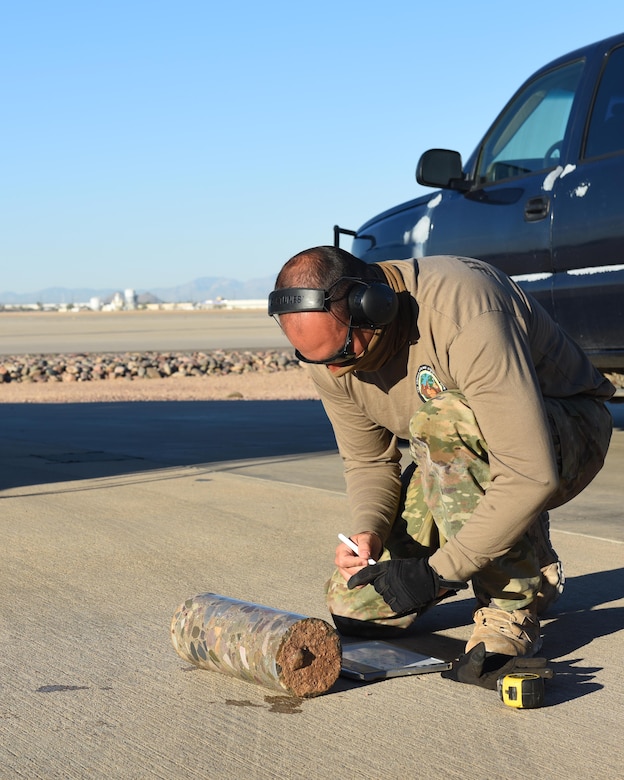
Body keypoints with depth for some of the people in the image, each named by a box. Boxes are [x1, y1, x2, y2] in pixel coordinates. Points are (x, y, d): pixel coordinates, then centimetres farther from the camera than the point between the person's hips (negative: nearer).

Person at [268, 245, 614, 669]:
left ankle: (512, 605, -22)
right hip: (458, 452, 7)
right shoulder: (328, 342, -14)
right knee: (353, 609, -6)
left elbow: (532, 474, -39)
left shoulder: (465, 316, -36)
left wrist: (438, 573, -36)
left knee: (441, 424, -40)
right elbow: (367, 459, 0)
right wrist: (368, 532, -21)